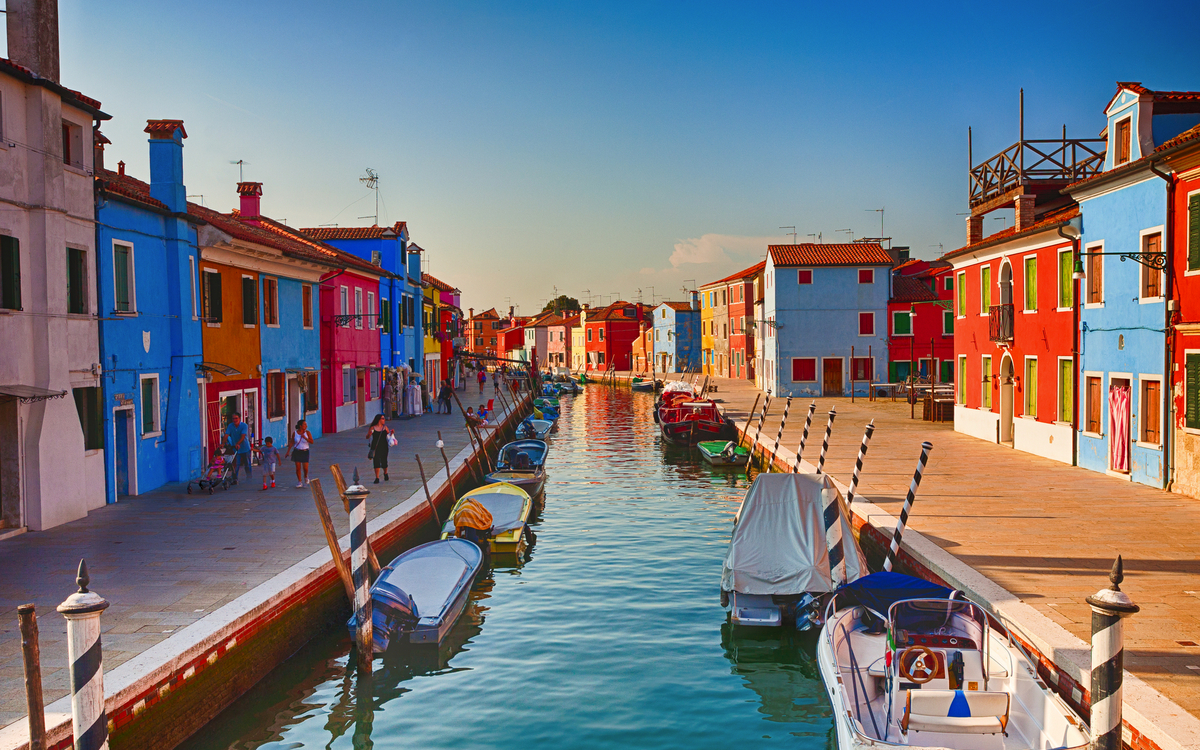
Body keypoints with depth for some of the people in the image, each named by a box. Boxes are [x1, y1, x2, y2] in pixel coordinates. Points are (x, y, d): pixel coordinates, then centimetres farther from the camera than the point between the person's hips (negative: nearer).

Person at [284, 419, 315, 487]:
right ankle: (299, 482, 15)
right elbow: (292, 443, 6)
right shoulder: (294, 433, -3)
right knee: (298, 468, 1)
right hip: (297, 452, 1)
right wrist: (288, 452, 5)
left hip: (305, 452, -1)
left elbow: (312, 442, -11)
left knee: (305, 468, -5)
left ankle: (305, 477, 27)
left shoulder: (307, 433, -5)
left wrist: (305, 437, -23)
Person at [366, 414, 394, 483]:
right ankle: (377, 478, -6)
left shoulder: (385, 427, 7)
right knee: (376, 462, -8)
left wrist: (391, 433, -9)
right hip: (375, 447, -2)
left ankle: (385, 474, 35)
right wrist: (369, 434, -23)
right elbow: (367, 437, -2)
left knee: (384, 461, 8)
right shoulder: (373, 428, -1)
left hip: (384, 447, 2)